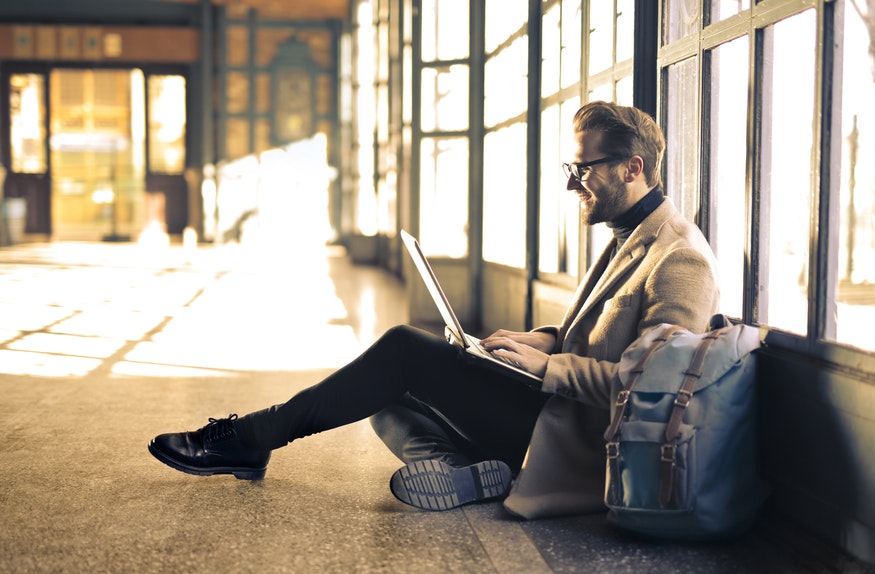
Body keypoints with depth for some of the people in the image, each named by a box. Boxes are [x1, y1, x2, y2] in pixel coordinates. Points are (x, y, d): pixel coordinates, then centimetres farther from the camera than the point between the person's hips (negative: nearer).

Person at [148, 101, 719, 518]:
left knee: (408, 350, -14)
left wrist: (547, 364, -22)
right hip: (554, 405, 11)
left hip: (572, 441, -11)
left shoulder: (680, 260, -16)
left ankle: (251, 437, -4)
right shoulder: (630, 237, 17)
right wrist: (547, 338, 7)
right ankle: (459, 469, -16)